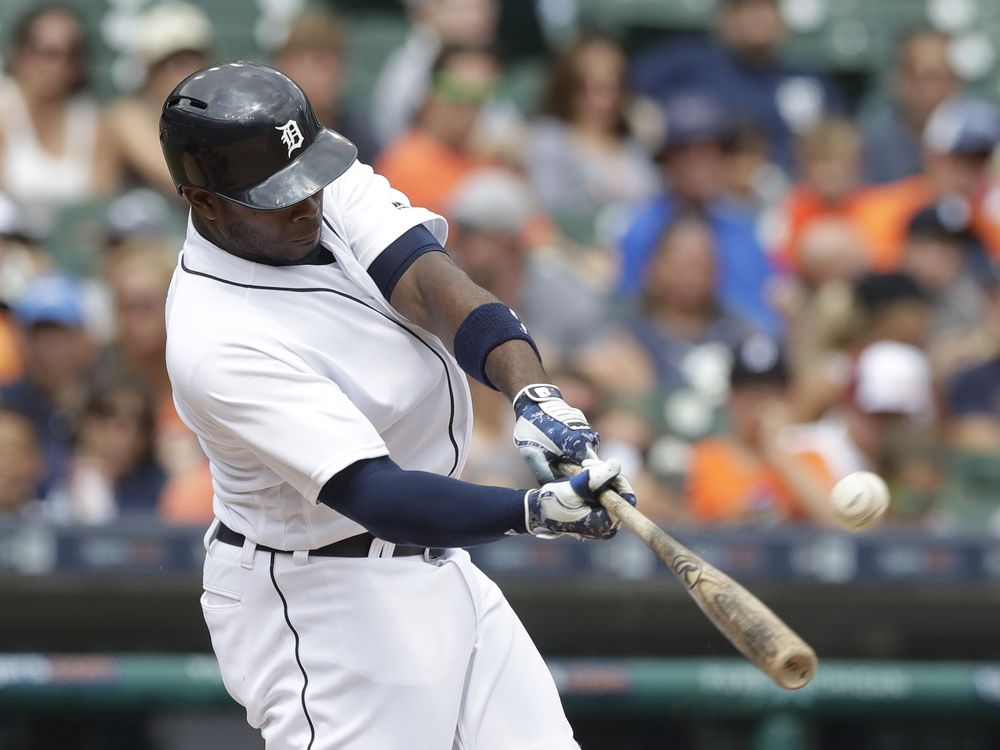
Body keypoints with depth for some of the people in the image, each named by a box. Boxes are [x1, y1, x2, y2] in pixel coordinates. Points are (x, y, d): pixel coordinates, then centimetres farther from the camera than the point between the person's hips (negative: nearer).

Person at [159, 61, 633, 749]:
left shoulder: (332, 190, -6)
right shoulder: (215, 341, -28)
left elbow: (435, 285, -21)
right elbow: (373, 493, -34)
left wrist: (534, 394, -39)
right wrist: (535, 513, -47)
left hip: (437, 565, 8)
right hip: (320, 607, -8)